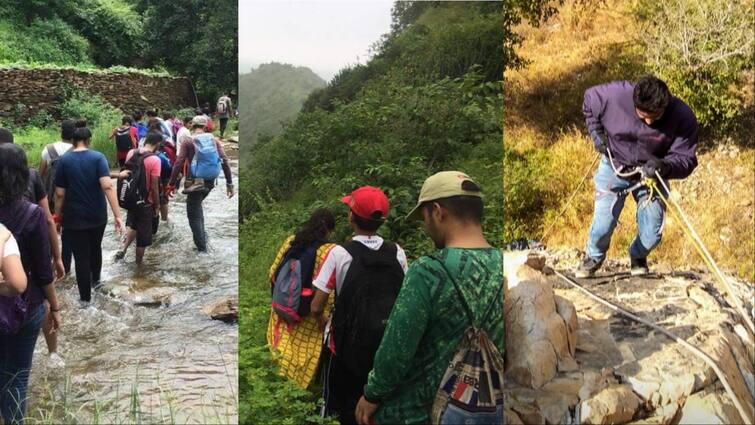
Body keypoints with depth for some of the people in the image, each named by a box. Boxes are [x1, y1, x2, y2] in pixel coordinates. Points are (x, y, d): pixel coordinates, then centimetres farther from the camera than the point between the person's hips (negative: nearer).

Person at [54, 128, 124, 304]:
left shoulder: (64, 160, -6)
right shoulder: (98, 157, -9)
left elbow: (60, 193, -5)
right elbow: (107, 186, -21)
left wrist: (57, 215, 8)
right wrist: (117, 214, -22)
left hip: (74, 217, -1)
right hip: (98, 215, 1)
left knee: (81, 256, 6)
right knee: (96, 248, 25)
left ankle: (85, 297, 10)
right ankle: (95, 279, 47)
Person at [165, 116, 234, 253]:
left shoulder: (188, 141, -4)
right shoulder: (214, 140, 4)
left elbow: (179, 163, -10)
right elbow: (224, 161, -2)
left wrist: (171, 184, -6)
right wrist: (229, 183, 1)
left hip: (195, 181, -4)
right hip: (210, 181, 4)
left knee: (194, 215, 7)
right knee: (197, 205, 29)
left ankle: (202, 246, 6)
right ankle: (202, 235, 27)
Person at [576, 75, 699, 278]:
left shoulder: (683, 117, -26)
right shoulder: (615, 95, -26)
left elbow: (686, 159, -20)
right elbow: (589, 99, -3)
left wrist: (665, 167, -41)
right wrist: (595, 131, -9)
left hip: (651, 172, 1)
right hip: (614, 167, 0)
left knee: (652, 234, -2)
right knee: (603, 224, -10)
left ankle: (638, 257, 36)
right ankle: (593, 257, 26)